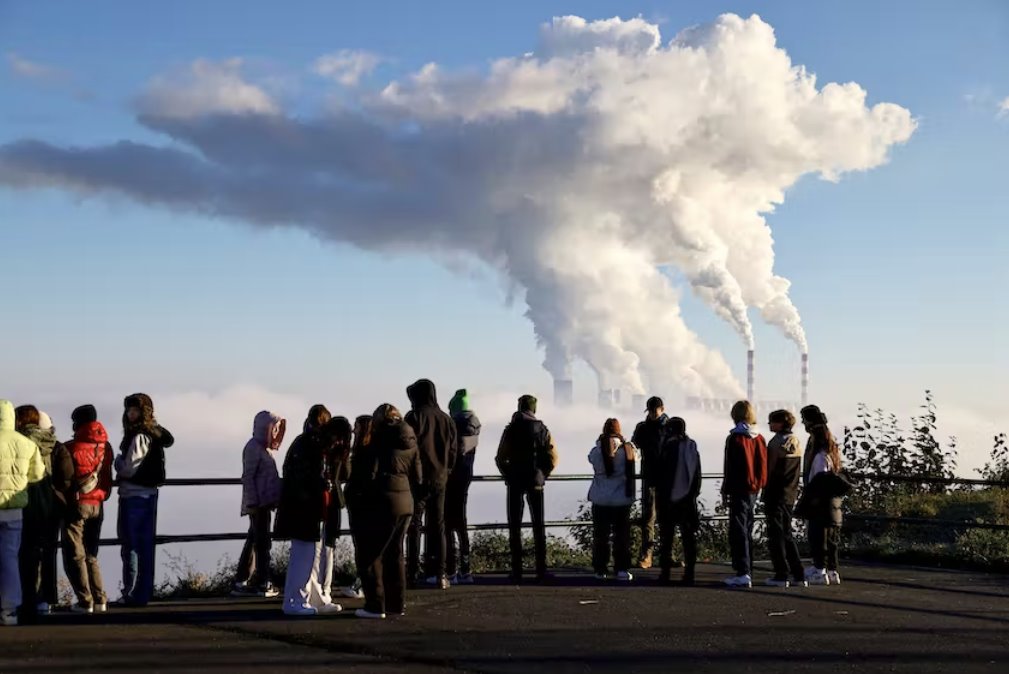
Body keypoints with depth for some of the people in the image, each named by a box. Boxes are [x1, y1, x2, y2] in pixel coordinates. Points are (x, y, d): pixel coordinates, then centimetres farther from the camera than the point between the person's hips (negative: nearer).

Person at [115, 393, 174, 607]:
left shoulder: (139, 437, -16)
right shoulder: (154, 434, 8)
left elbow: (129, 468, -18)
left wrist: (118, 460, 1)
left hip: (133, 497, -8)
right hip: (149, 495, 8)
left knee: (131, 547, -3)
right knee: (145, 547, 12)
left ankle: (131, 594, -1)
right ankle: (144, 592, 18)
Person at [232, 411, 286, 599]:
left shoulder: (266, 448, 17)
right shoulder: (253, 447, -10)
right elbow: (248, 476, -15)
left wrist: (274, 500, 19)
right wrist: (252, 502, -19)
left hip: (266, 502, 9)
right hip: (258, 503, -9)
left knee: (254, 541, 11)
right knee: (263, 541, -5)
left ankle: (241, 582, 15)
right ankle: (262, 583, -1)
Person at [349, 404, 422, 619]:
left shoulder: (377, 442, -10)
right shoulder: (410, 443, 9)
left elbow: (368, 474, -14)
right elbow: (418, 478, 10)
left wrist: (352, 490, 0)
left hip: (380, 502, -7)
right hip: (405, 503, 7)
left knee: (370, 554, 1)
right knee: (394, 553, 16)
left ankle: (375, 605, -2)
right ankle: (397, 603, 18)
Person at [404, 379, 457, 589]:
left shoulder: (415, 416, -8)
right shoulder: (446, 419, 8)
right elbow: (453, 449, 10)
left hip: (419, 477, -5)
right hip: (440, 477, 5)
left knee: (414, 525, 1)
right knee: (437, 525, 9)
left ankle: (413, 570, -4)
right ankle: (439, 573, 5)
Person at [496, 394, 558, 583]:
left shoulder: (511, 429, -3)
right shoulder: (542, 430, 2)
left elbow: (500, 458, -6)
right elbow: (553, 458, -3)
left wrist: (508, 476, 6)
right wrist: (542, 475, 7)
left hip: (515, 483, -2)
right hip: (536, 483, 2)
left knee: (514, 527, 2)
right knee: (539, 526, 8)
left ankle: (517, 571, -3)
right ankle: (541, 570, 4)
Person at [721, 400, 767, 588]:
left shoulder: (735, 438, -11)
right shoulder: (759, 439, 7)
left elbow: (731, 468, -11)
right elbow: (763, 466, 10)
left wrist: (725, 489, -4)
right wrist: (758, 486, 16)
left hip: (740, 489, -7)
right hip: (754, 489, 7)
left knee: (738, 532, -6)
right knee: (747, 532, 16)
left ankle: (743, 573, -13)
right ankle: (747, 571, 19)